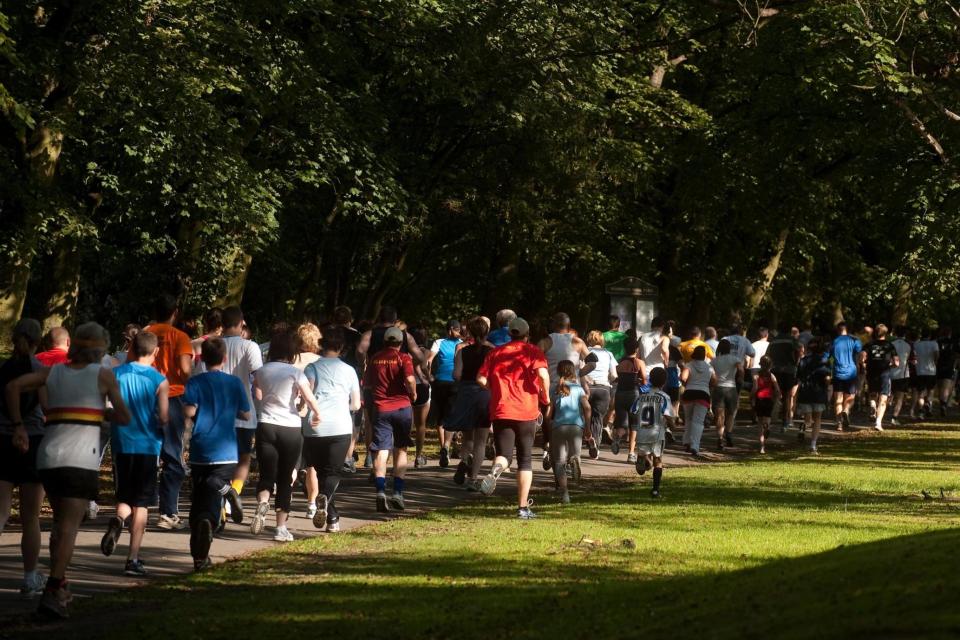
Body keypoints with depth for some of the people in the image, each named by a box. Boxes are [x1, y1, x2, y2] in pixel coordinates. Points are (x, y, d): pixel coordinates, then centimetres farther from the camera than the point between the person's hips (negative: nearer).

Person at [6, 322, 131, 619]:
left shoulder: (53, 372, 14)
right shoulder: (103, 375, 5)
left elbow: (13, 386, 1)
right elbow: (124, 417, 6)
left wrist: (18, 426, 3)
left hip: (48, 456, 5)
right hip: (81, 460, -4)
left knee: (61, 521, 21)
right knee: (69, 527, -10)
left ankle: (59, 585, 18)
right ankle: (52, 594, -23)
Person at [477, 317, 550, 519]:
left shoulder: (496, 352, 12)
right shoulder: (533, 352, 3)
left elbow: (481, 378, 6)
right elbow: (543, 374, -15)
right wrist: (545, 396, 0)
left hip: (501, 411, 2)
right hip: (526, 411, -1)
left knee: (503, 454, 3)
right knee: (525, 459, 9)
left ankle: (495, 470, -35)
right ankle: (523, 507, 5)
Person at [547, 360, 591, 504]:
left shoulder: (556, 390, 11)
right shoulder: (578, 388, 9)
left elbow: (549, 413, 7)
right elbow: (587, 407, -3)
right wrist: (588, 428, 4)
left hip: (559, 427, 0)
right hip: (576, 426, 0)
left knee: (559, 462, 5)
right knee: (574, 456, 10)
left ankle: (564, 493, -12)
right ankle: (574, 460, -30)